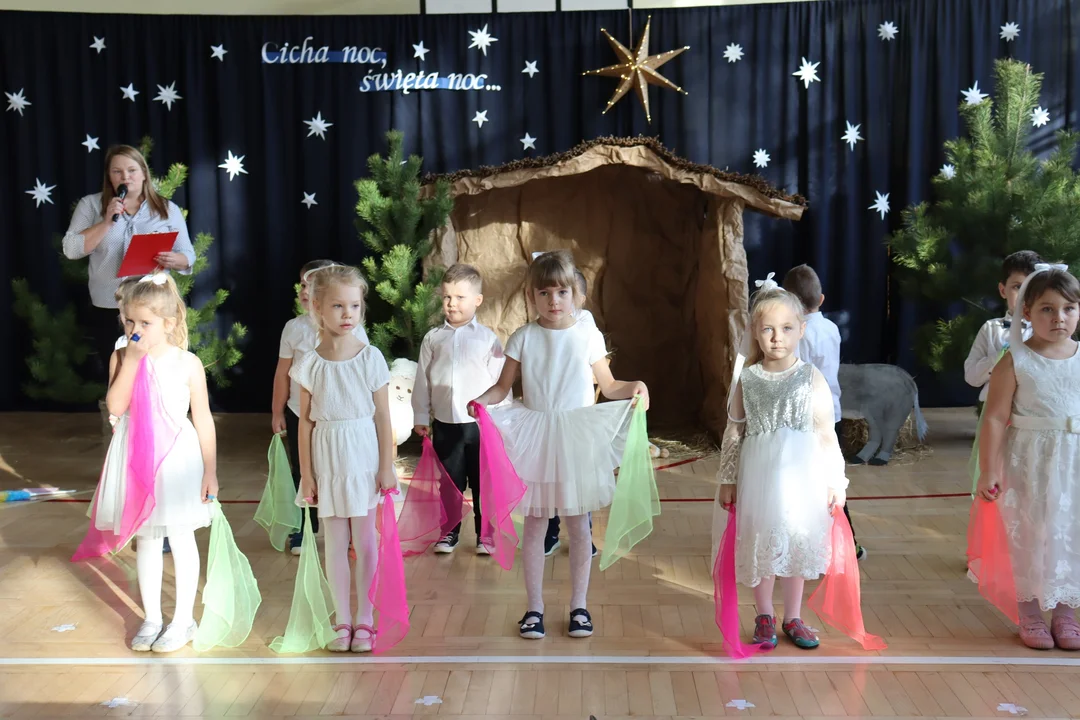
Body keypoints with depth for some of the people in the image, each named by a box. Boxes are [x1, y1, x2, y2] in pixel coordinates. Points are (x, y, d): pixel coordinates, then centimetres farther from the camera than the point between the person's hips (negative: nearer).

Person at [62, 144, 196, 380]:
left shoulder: (168, 209, 5)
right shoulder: (91, 205, 5)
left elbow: (188, 256, 5)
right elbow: (71, 250, -4)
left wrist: (174, 260, -18)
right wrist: (107, 222, -14)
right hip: (107, 308, 1)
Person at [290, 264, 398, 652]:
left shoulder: (371, 358, -5)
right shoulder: (310, 364, -3)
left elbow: (382, 416, -2)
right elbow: (306, 421, 2)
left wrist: (387, 468, -4)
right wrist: (306, 473, 0)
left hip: (364, 459, -1)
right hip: (327, 461, 1)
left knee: (365, 541, 6)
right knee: (335, 544, 8)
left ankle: (364, 620, 18)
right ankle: (342, 621, 20)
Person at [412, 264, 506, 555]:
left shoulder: (487, 338, -2)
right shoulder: (433, 338, 4)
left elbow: (500, 381, -1)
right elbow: (422, 379, 8)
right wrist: (421, 416, 8)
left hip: (481, 424, -2)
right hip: (445, 424, 2)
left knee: (483, 483, 7)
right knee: (450, 482, 12)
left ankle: (485, 534, 19)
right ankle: (449, 531, 24)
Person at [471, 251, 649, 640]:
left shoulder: (589, 336, -1)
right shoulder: (523, 338, -1)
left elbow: (607, 385, 6)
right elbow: (503, 386, 2)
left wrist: (634, 387, -13)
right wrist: (481, 400, -17)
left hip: (577, 439, 0)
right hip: (534, 440, 0)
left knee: (578, 523, 8)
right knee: (534, 523, 7)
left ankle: (579, 605, 22)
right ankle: (535, 606, 20)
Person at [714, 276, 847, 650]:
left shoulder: (812, 378, -4)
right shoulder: (747, 380, 0)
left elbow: (826, 434, -2)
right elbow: (733, 432, 3)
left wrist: (835, 481, -3)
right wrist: (727, 480, 2)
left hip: (800, 475, 0)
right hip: (758, 475, 1)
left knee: (797, 544, 11)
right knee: (760, 544, 9)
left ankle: (792, 618, 28)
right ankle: (764, 616, 28)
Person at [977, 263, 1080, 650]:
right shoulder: (1016, 361, -8)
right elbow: (995, 418, -10)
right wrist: (988, 470, -12)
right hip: (1029, 463, -3)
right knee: (1029, 535, 7)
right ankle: (1030, 613, 20)